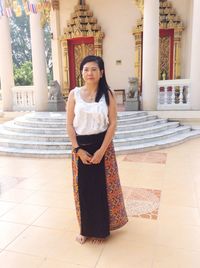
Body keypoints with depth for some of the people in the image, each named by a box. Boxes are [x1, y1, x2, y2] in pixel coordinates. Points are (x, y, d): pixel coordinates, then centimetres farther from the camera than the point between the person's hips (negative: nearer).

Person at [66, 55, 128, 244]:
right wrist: (78, 149, -10)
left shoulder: (107, 94, -2)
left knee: (102, 187, 8)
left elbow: (113, 123, -5)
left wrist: (102, 150, -13)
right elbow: (70, 124, -1)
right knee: (83, 187, 10)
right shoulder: (74, 94, 0)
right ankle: (86, 228, 31)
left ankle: (101, 229, 30)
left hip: (102, 145, -1)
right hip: (81, 146, 1)